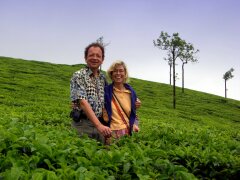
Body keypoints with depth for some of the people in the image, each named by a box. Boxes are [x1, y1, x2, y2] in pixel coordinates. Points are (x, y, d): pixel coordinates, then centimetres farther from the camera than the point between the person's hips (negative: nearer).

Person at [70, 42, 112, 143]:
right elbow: (82, 102, -16)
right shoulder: (78, 76, -6)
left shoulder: (103, 78, 12)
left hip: (100, 124, 5)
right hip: (82, 124, -5)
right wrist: (99, 125, -24)